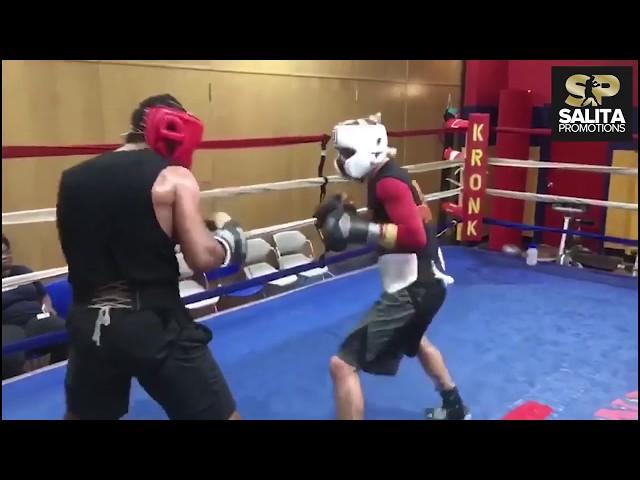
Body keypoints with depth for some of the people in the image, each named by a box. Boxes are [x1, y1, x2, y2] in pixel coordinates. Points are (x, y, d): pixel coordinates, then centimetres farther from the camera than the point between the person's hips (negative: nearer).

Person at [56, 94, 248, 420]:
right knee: (222, 415, 9)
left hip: (89, 323, 6)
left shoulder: (72, 178, 6)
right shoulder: (173, 177, -8)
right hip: (154, 325, -5)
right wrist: (227, 233, 5)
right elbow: (202, 258, -14)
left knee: (81, 414, 29)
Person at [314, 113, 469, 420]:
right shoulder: (386, 177, 11)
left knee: (342, 364, -10)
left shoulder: (388, 182, -19)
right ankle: (454, 408, 59)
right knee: (413, 340, 39)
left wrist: (357, 229, -29)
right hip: (421, 282, 11)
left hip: (413, 289, -11)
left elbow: (414, 236, -30)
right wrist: (349, 220, 3)